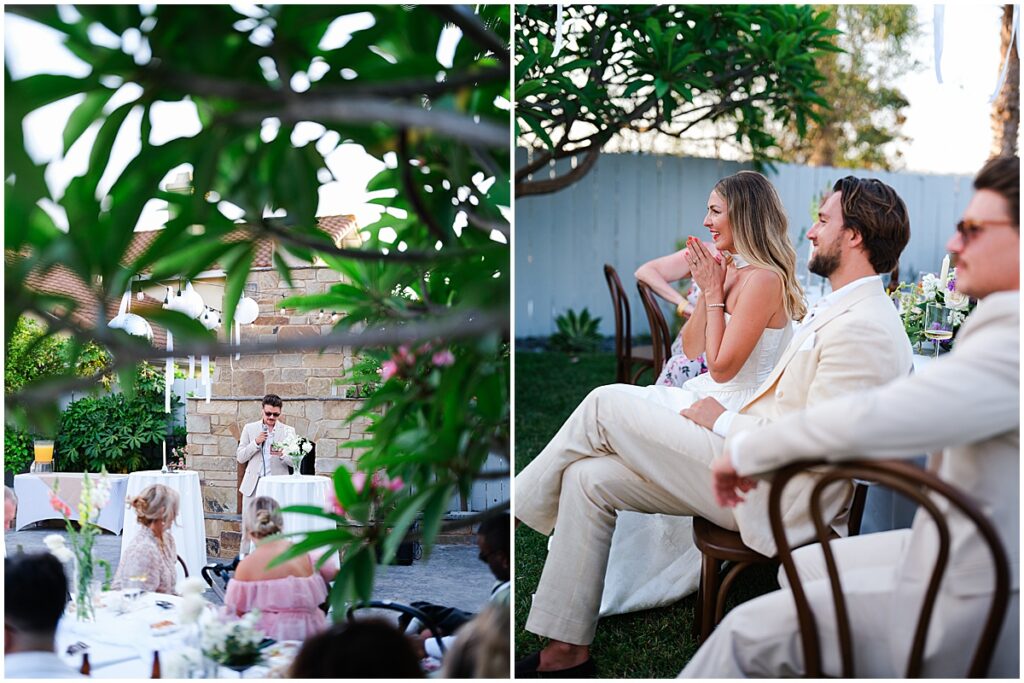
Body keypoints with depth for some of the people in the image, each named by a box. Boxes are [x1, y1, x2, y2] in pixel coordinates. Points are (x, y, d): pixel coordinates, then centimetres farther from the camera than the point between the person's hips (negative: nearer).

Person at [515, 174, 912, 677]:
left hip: (765, 493, -10)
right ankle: (567, 652, 6)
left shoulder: (866, 329, -18)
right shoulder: (837, 310, 15)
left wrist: (722, 422, -10)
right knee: (588, 478, 0)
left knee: (606, 405, -8)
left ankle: (520, 501, 16)